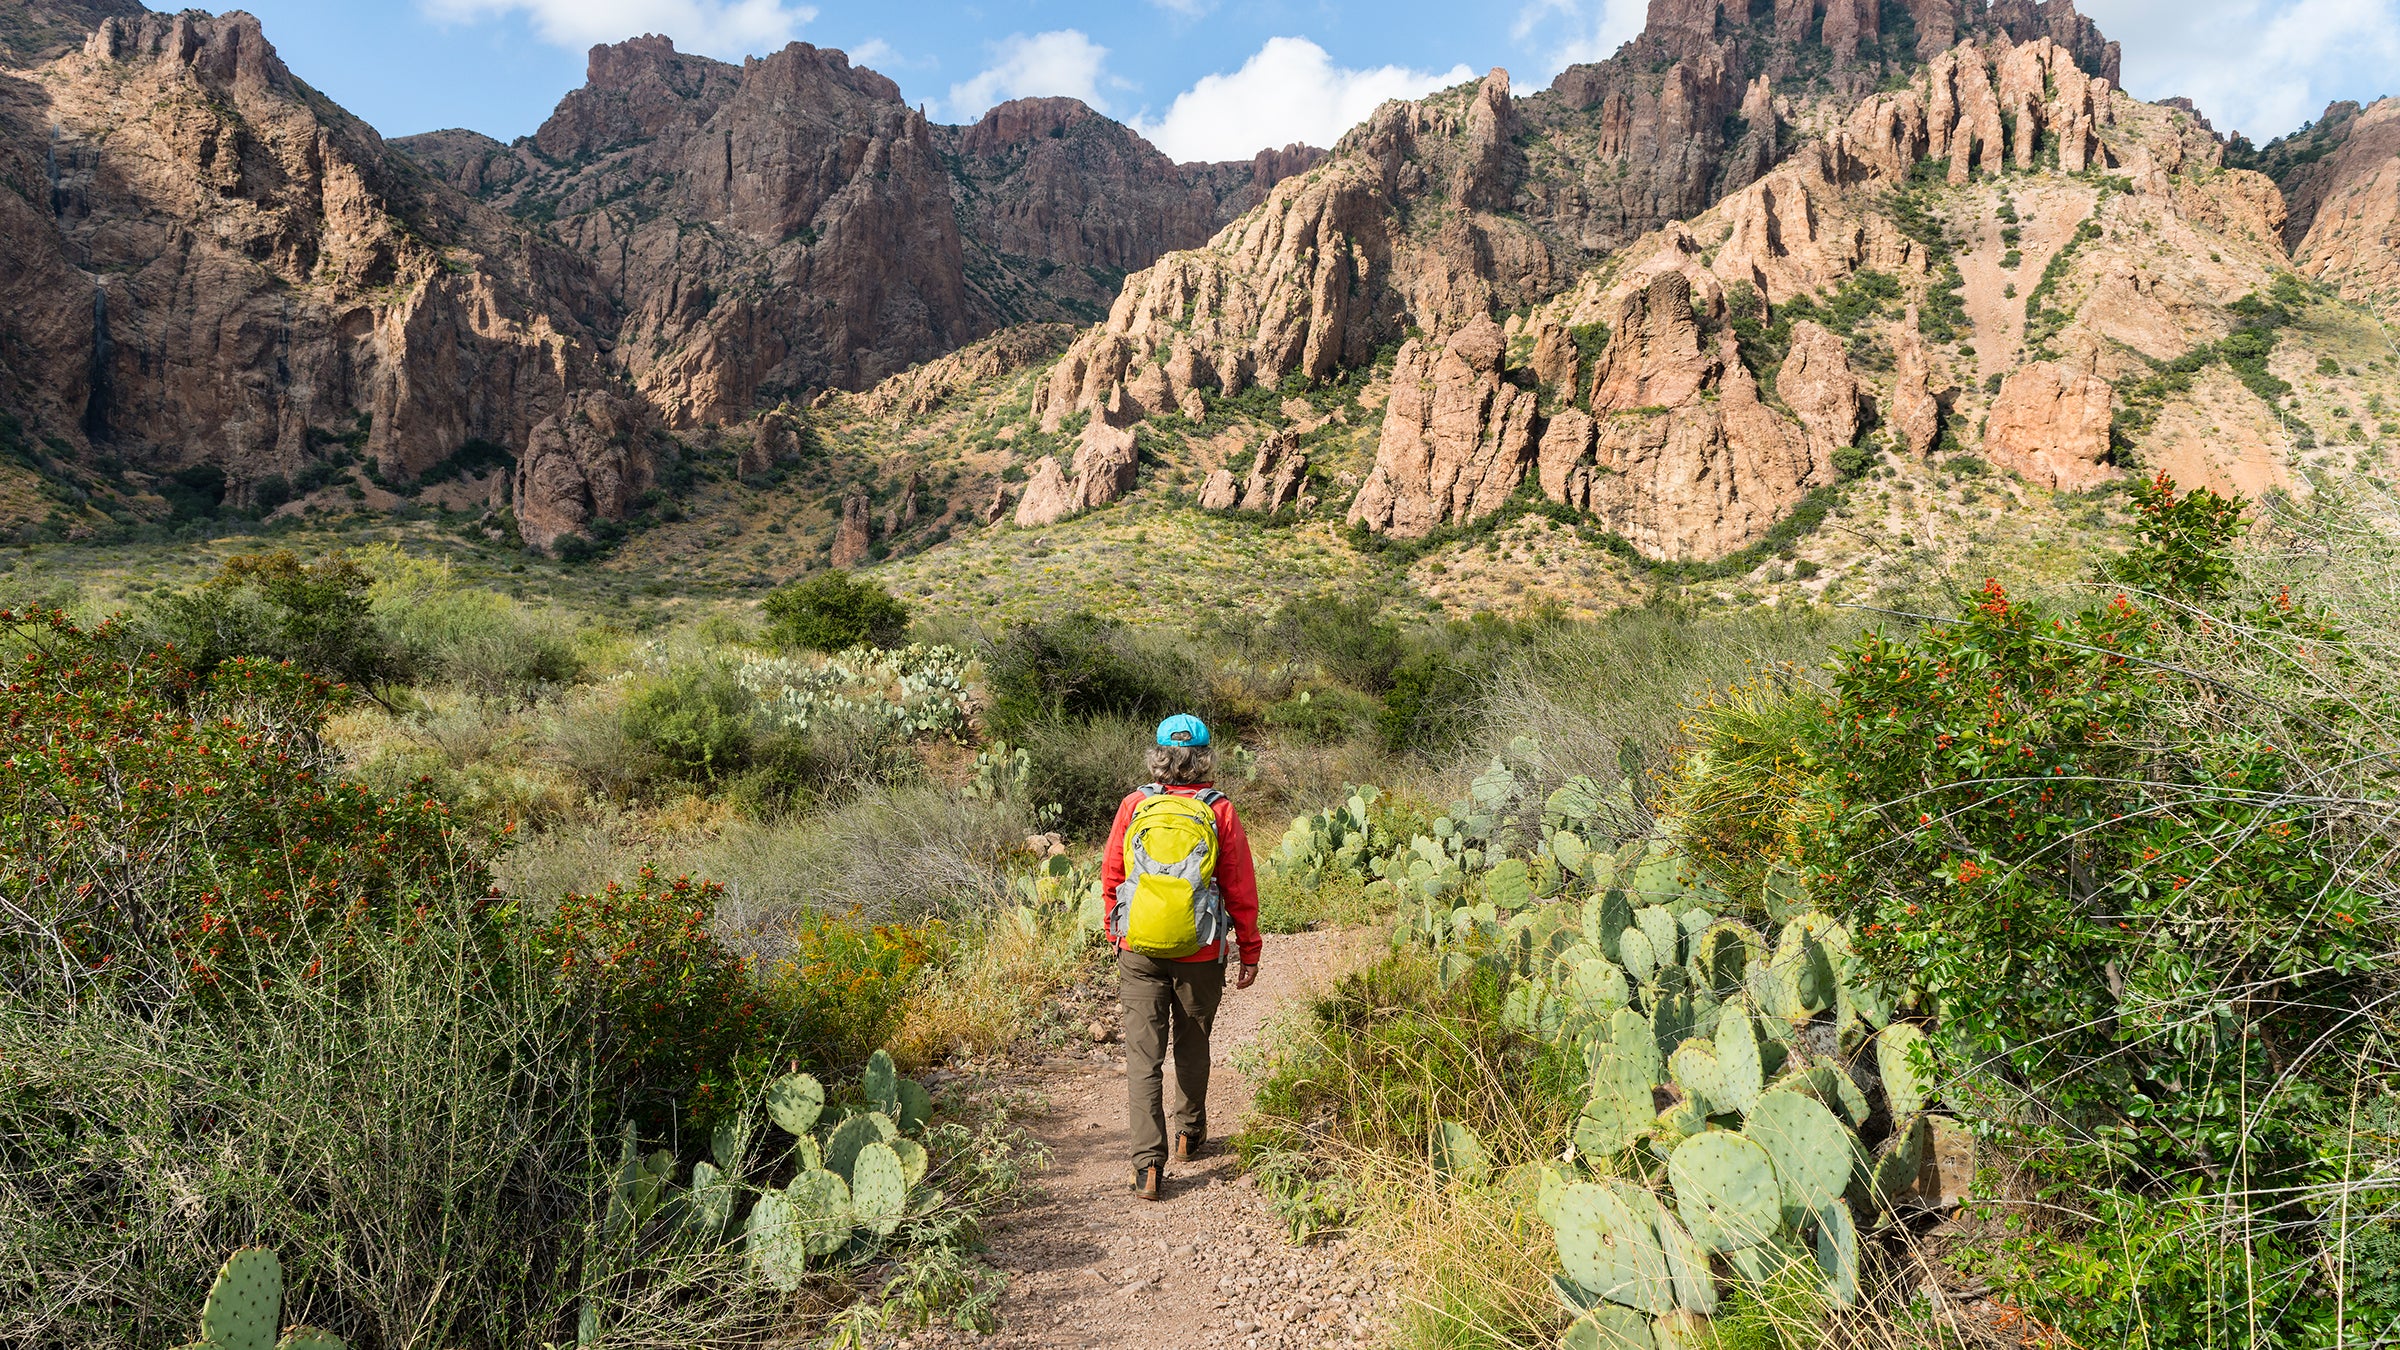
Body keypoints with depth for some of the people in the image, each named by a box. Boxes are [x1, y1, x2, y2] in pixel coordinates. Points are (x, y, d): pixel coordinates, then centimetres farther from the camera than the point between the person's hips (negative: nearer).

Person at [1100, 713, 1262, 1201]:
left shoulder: (1134, 805, -4)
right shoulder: (1219, 811, -8)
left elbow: (1111, 877, 5)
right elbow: (1241, 889, -4)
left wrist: (1115, 934, 19)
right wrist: (1250, 953, 6)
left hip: (1138, 952, 0)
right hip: (1200, 954, 0)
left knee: (1143, 1053, 4)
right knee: (1192, 1046, 20)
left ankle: (1149, 1161, -3)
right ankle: (1189, 1134, 37)